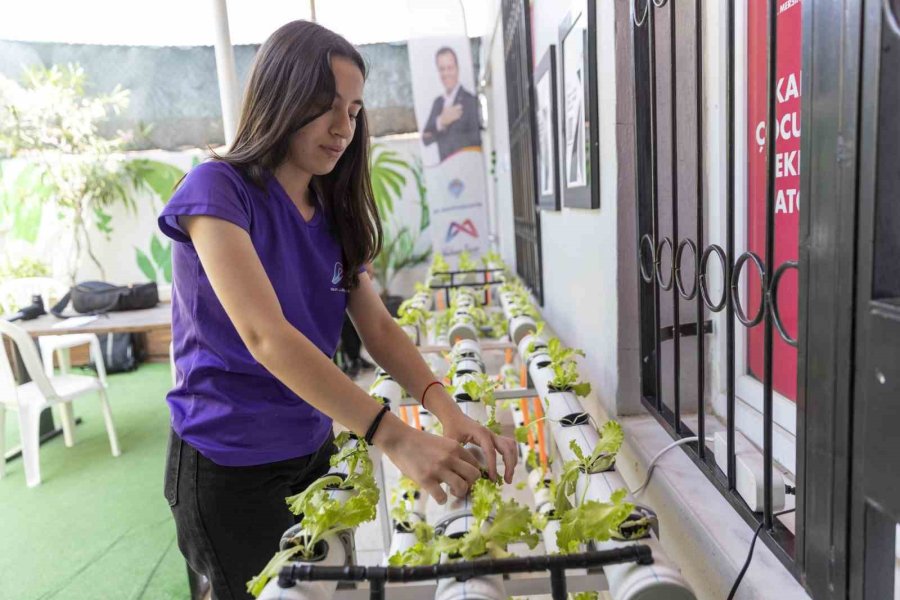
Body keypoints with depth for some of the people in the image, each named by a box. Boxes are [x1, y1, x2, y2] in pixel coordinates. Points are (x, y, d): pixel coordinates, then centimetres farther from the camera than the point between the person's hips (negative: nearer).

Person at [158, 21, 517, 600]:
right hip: (232, 467, -6)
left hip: (314, 450, 6)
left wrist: (446, 410, -22)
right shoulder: (218, 190, -18)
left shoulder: (334, 213, 3)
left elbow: (378, 326, -5)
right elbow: (265, 335, -30)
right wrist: (396, 437, -38)